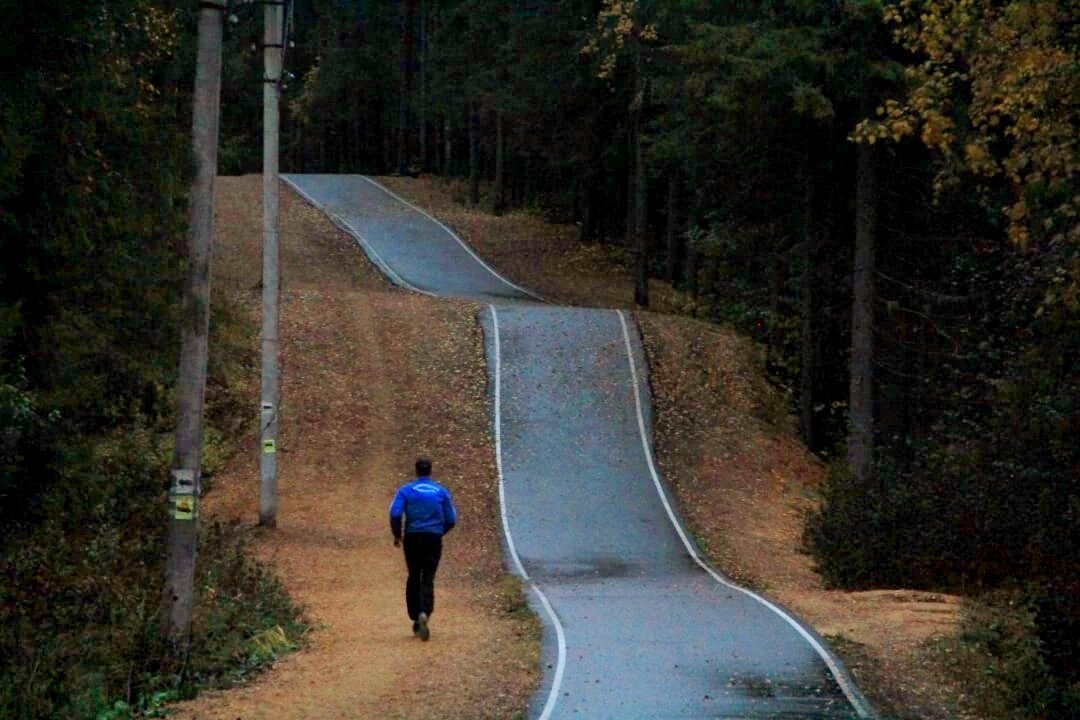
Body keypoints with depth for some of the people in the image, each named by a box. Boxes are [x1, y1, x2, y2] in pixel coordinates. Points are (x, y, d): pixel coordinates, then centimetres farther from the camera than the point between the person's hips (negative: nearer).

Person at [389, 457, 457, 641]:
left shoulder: (405, 490, 1)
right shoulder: (441, 492, 5)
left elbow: (395, 514, -10)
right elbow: (451, 520, 6)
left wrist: (397, 535, 4)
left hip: (412, 538, 0)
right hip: (434, 538, 0)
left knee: (414, 578, 15)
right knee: (428, 579, -5)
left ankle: (416, 619, 17)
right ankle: (424, 613, -28)